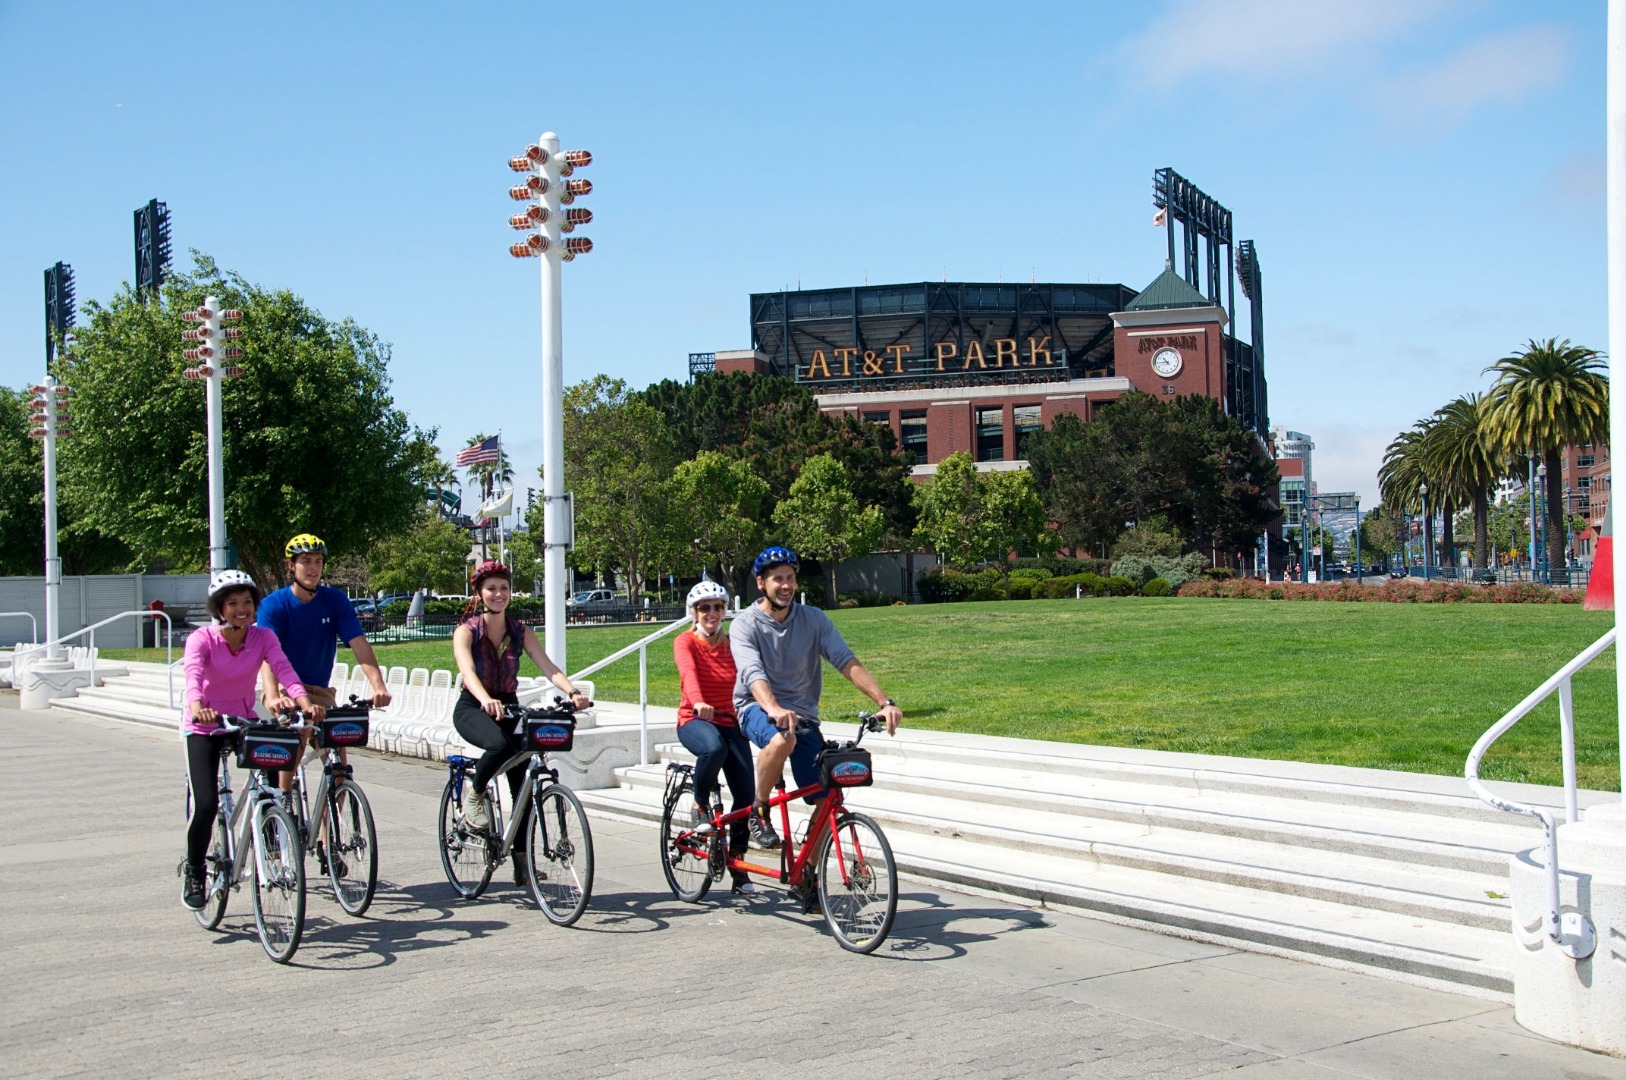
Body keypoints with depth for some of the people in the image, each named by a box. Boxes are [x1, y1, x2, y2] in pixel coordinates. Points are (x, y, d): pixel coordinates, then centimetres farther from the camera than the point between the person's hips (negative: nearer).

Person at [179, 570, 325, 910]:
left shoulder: (263, 637, -9)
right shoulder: (201, 639, -17)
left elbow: (284, 669, -25)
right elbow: (193, 675, -35)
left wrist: (304, 701, -43)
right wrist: (197, 708, -56)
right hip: (203, 728, -3)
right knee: (206, 804, -16)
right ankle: (193, 871, 10)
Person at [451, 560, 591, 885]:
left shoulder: (520, 632, 0)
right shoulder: (466, 631, -10)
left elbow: (548, 668, -13)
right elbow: (468, 671, -29)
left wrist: (572, 692, -34)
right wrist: (486, 700, -49)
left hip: (508, 706, 4)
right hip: (472, 708, -4)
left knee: (522, 785, -6)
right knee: (500, 744, -36)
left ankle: (521, 861, 3)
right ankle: (474, 793, -7)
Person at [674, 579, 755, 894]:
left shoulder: (732, 644, 5)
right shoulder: (685, 642, -6)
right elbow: (689, 672, -27)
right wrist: (698, 702, -47)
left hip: (729, 722, 4)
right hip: (694, 721, -4)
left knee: (746, 794, -7)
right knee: (714, 748, -39)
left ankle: (737, 863, 10)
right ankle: (700, 804, -11)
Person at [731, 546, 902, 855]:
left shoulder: (814, 619, -1)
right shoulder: (745, 624, -11)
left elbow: (847, 662, -11)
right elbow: (753, 673, -28)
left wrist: (885, 702, -26)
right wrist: (775, 709, -49)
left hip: (803, 712, 4)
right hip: (757, 708, -4)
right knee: (781, 740, -39)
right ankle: (758, 811, -15)